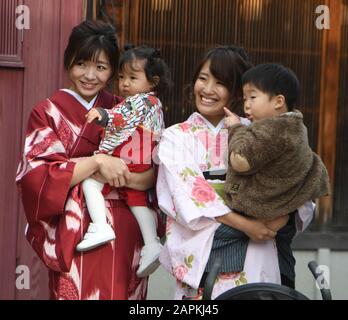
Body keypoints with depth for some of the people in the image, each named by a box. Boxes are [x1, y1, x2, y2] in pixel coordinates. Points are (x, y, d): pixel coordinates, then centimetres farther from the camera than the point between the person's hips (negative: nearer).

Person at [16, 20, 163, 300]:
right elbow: (36, 176, -12)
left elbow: (155, 170, 3)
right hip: (77, 234, -3)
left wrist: (123, 177, -17)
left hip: (126, 233, 3)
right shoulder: (48, 113, 1)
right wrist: (96, 162, -19)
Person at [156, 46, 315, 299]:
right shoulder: (176, 137, 7)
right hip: (200, 255, -1)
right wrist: (244, 224, -17)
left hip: (254, 257, 1)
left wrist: (279, 217, -19)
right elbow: (188, 195, -8)